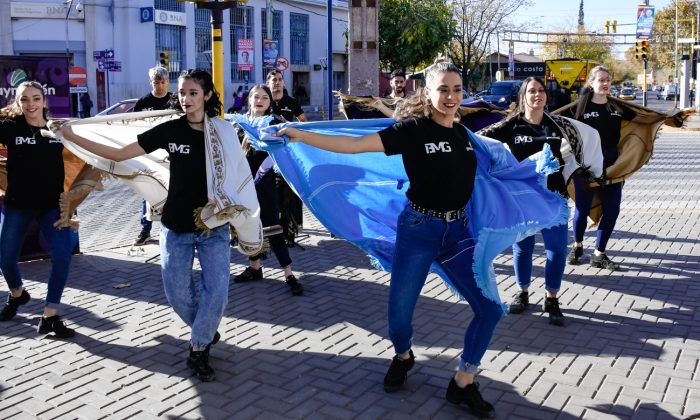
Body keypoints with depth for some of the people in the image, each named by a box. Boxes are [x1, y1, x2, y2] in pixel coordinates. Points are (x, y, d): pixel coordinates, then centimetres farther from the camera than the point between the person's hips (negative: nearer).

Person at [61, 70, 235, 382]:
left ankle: (199, 349, 13)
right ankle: (206, 332, 33)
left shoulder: (223, 130, -5)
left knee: (216, 290, -10)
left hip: (214, 227, -1)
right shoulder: (170, 130, -5)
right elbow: (119, 154, -4)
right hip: (176, 227, 1)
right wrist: (72, 137, -8)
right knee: (177, 293, 3)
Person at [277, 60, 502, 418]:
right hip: (418, 228, -5)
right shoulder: (413, 129, -11)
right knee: (399, 311, 3)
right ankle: (402, 357, 39)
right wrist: (300, 135, -25)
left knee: (489, 308, -1)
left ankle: (463, 383, 17)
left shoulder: (463, 133, 7)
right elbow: (354, 145, -20)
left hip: (457, 230, 5)